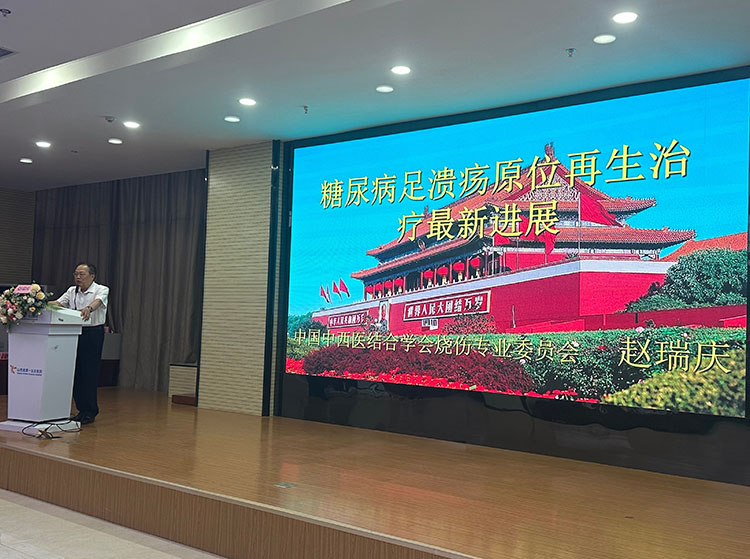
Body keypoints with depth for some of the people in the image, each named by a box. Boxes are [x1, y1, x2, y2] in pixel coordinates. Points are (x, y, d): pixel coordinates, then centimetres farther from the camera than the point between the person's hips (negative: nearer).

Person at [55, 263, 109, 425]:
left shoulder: (101, 290, -4)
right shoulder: (72, 291, 13)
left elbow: (98, 301, -25)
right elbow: (58, 303, 3)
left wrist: (89, 308, -46)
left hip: (93, 333, -5)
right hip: (75, 332, 5)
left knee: (89, 372, -5)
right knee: (75, 370, 6)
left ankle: (90, 412, 4)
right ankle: (82, 409, 17)